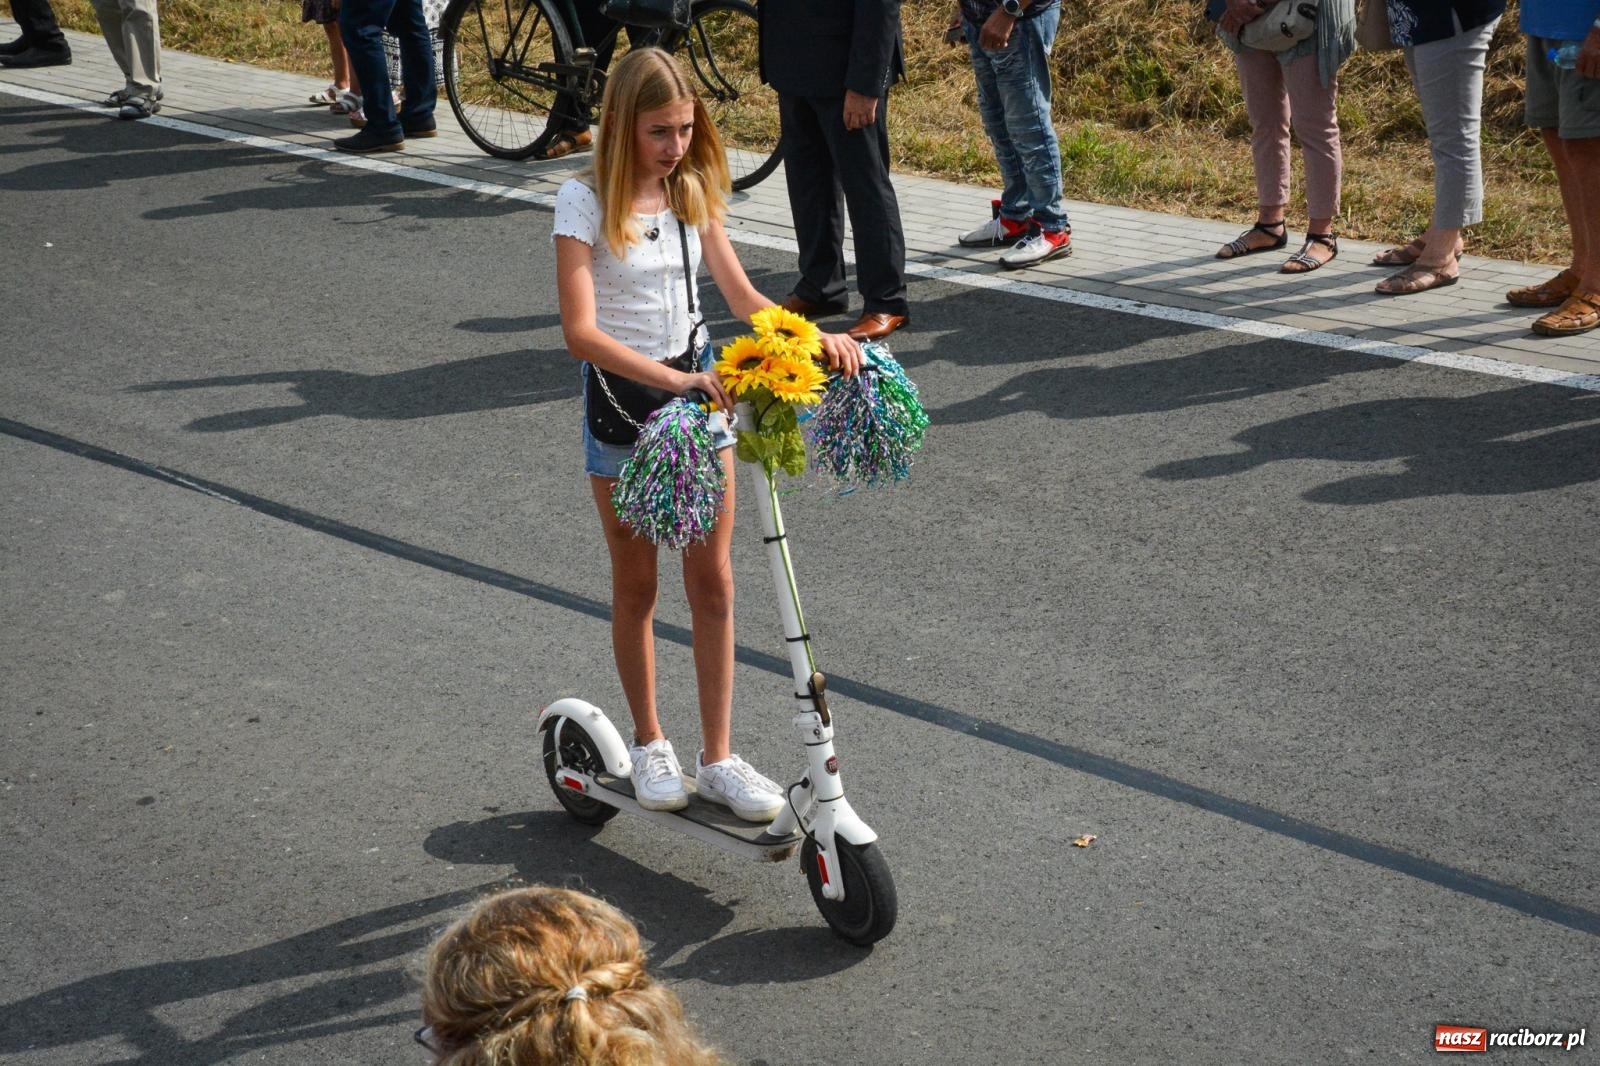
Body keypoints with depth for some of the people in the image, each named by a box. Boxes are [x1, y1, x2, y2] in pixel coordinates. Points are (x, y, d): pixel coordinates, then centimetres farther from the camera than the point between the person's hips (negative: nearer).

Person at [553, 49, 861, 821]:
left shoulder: (693, 191, 2)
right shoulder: (585, 201, -14)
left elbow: (743, 298, -1)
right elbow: (581, 332, -24)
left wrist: (816, 335, -18)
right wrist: (669, 379, -34)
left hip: (698, 387, 4)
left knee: (712, 584, 5)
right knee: (636, 588, 10)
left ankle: (718, 758, 14)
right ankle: (649, 744, 28)